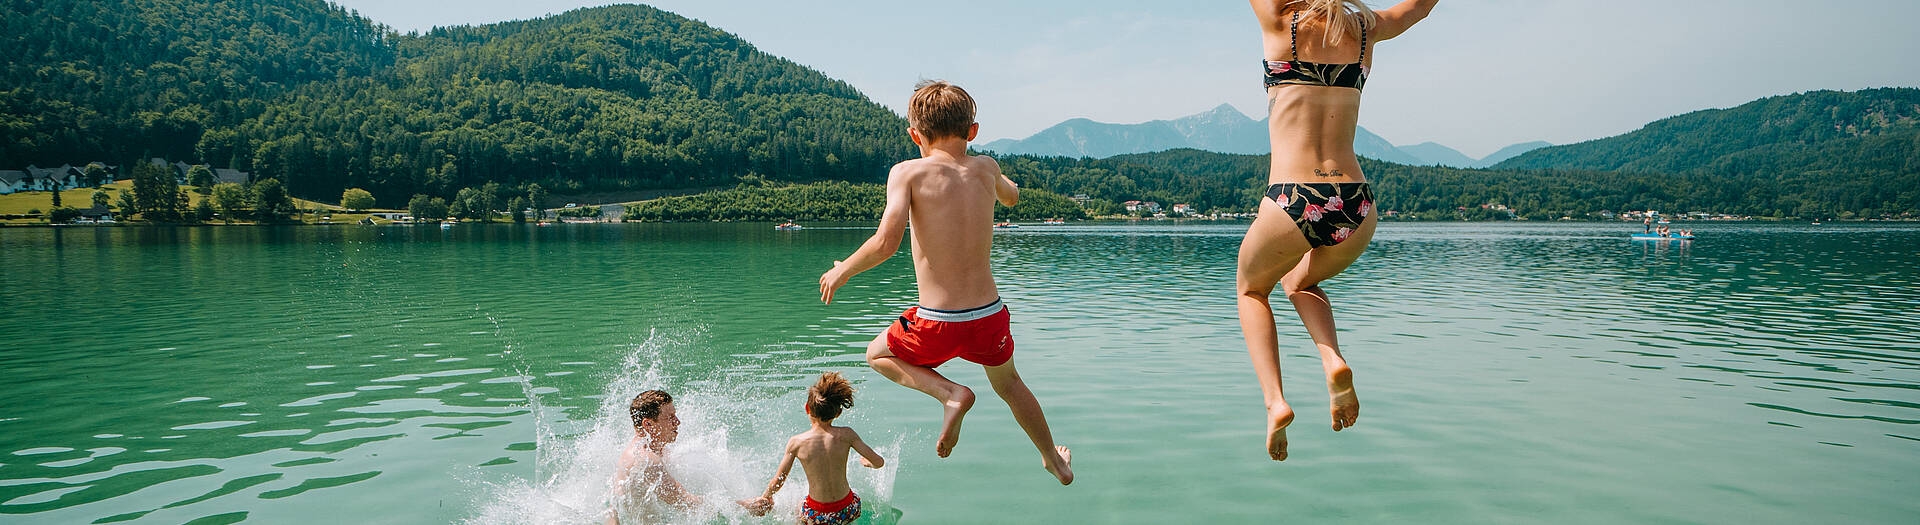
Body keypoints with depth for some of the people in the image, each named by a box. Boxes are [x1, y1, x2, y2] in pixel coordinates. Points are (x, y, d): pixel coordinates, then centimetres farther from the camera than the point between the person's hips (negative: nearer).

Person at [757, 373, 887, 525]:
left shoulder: (796, 442, -15)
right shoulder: (846, 435, -14)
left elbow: (777, 483, -7)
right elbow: (879, 462, -7)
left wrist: (765, 497, 15)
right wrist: (868, 462, 16)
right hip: (848, 512, 0)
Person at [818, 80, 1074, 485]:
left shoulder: (907, 172, -10)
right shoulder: (986, 168, 3)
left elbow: (886, 243, -20)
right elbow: (1011, 196, 26)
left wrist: (842, 270, -2)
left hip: (938, 325, -4)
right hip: (991, 317, 4)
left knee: (878, 354, 27)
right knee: (1008, 382, 35)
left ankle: (951, 393, 3)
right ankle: (1055, 461, 47)